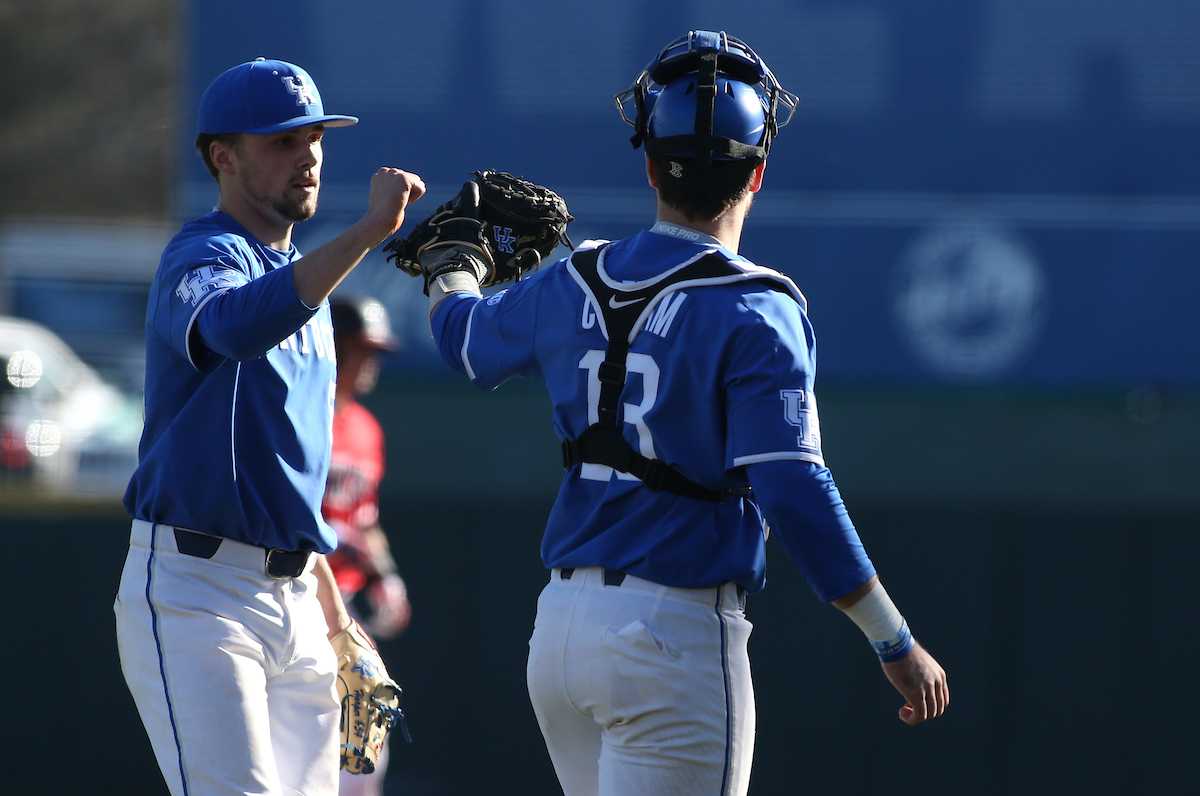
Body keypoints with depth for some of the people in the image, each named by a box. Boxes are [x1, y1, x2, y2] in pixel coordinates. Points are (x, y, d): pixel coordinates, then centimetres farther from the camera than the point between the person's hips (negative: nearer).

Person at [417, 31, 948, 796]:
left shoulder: (573, 286, 6)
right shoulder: (753, 310, -13)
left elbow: (467, 338, 28)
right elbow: (795, 493, -20)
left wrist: (451, 268, 52)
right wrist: (896, 645, -15)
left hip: (559, 625, 7)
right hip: (677, 634, -7)